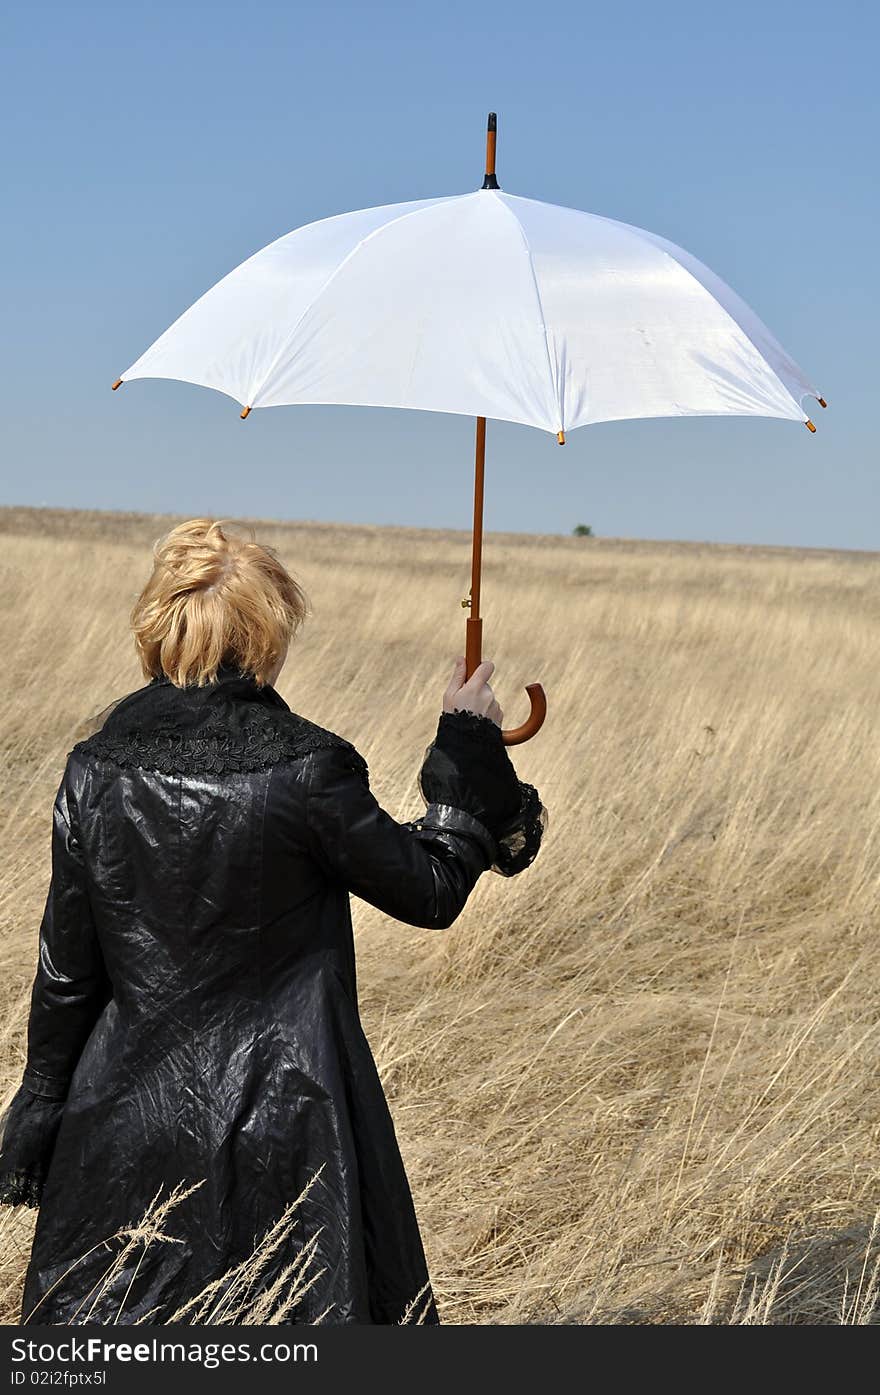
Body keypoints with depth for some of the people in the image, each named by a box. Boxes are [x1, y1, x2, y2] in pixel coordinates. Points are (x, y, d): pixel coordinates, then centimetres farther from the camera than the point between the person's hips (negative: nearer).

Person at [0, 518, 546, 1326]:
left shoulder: (95, 769, -5)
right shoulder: (307, 769, -15)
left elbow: (67, 968, 1)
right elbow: (431, 892, -3)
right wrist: (468, 749, 7)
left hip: (128, 1119, 3)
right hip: (282, 1125, -3)